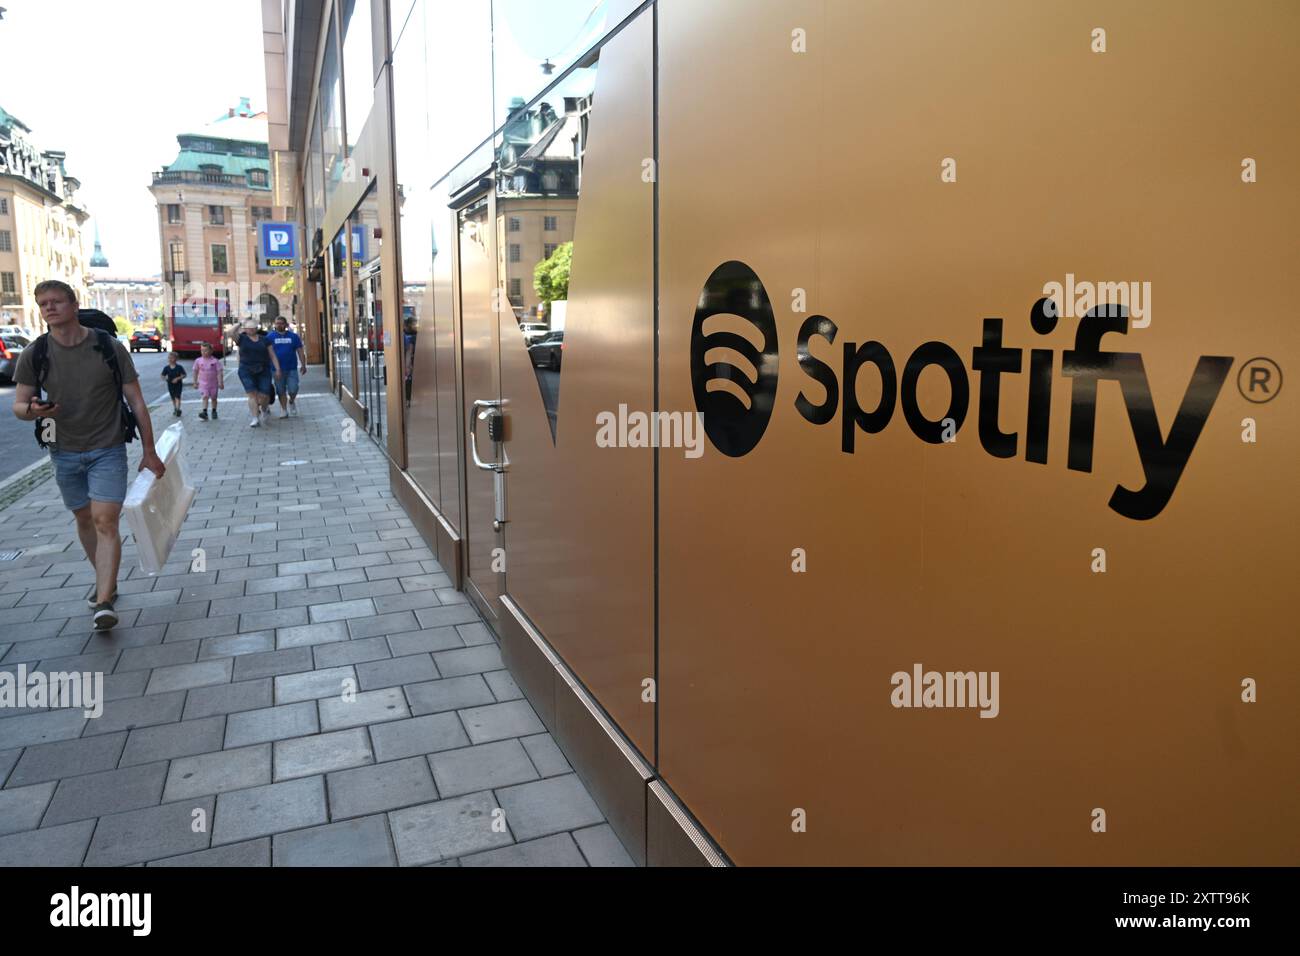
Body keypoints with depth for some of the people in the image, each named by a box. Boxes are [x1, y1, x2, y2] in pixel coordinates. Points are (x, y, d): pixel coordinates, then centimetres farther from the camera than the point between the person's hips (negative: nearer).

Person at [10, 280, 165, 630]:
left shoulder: (110, 348, -9)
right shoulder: (35, 354, -4)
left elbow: (136, 402, -4)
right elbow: (18, 405, 3)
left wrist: (149, 451, -4)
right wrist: (32, 409, -22)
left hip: (108, 451, -3)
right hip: (64, 453, 4)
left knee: (105, 522, -12)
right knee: (84, 520, 16)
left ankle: (103, 602, -14)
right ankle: (106, 580, 34)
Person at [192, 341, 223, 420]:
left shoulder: (215, 361, -8)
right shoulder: (198, 361, -1)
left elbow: (219, 372, -9)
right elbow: (195, 371, 8)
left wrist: (220, 382, -15)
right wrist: (195, 382, 10)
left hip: (213, 383, 0)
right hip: (203, 383, 0)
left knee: (213, 398, 11)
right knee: (205, 397, -12)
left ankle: (214, 412, 26)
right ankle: (205, 412, -20)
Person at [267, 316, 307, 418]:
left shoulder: (293, 336, 5)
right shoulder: (270, 337, 3)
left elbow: (300, 352, 6)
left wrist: (303, 365, 1)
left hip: (292, 368, 0)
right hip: (278, 369, 0)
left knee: (293, 390, -6)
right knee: (281, 391, 6)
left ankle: (291, 402, 25)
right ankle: (284, 410, 18)